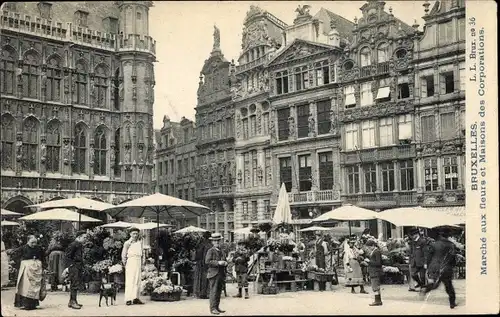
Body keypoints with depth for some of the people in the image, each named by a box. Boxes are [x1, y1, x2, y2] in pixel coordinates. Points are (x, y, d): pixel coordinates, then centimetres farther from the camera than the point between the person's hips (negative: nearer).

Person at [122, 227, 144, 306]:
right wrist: (124, 263, -4)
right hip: (130, 261, -5)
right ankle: (128, 299, -10)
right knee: (130, 280, -9)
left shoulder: (140, 242, 14)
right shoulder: (127, 243, -2)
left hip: (138, 262, 5)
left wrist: (141, 264, 17)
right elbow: (123, 254, 1)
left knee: (137, 281, 3)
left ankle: (135, 298, 6)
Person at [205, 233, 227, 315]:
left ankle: (217, 307, 14)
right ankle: (213, 308, -8)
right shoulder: (211, 251, -3)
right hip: (214, 274, -7)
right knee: (214, 291, -9)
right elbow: (207, 261, -14)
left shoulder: (220, 251, 20)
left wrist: (225, 263, 6)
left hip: (221, 274, 7)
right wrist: (218, 263, -21)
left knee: (219, 291, 8)